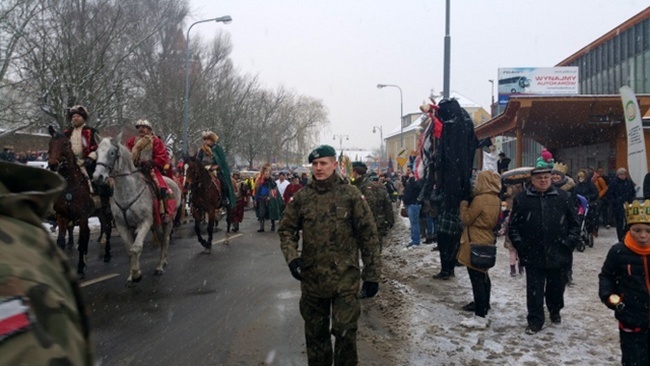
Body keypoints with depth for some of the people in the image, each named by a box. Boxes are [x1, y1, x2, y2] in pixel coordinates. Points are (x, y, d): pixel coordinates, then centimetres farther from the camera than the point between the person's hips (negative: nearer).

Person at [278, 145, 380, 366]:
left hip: (345, 277, -3)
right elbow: (287, 229, 9)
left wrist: (372, 274, -4)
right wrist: (292, 257, -9)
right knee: (315, 332, 16)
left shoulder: (350, 195, -5)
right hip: (312, 277, 3)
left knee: (345, 331, -2)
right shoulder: (302, 196, 2)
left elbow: (368, 236, -3)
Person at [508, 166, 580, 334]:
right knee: (534, 289, 4)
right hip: (533, 255, -1)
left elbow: (574, 224, 5)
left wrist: (569, 243, -4)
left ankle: (555, 311, 41)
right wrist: (520, 245, -6)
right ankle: (535, 320, 16)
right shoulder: (521, 199, -1)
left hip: (558, 255, 1)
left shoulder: (564, 197, 1)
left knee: (557, 287, 17)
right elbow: (513, 226, 3)